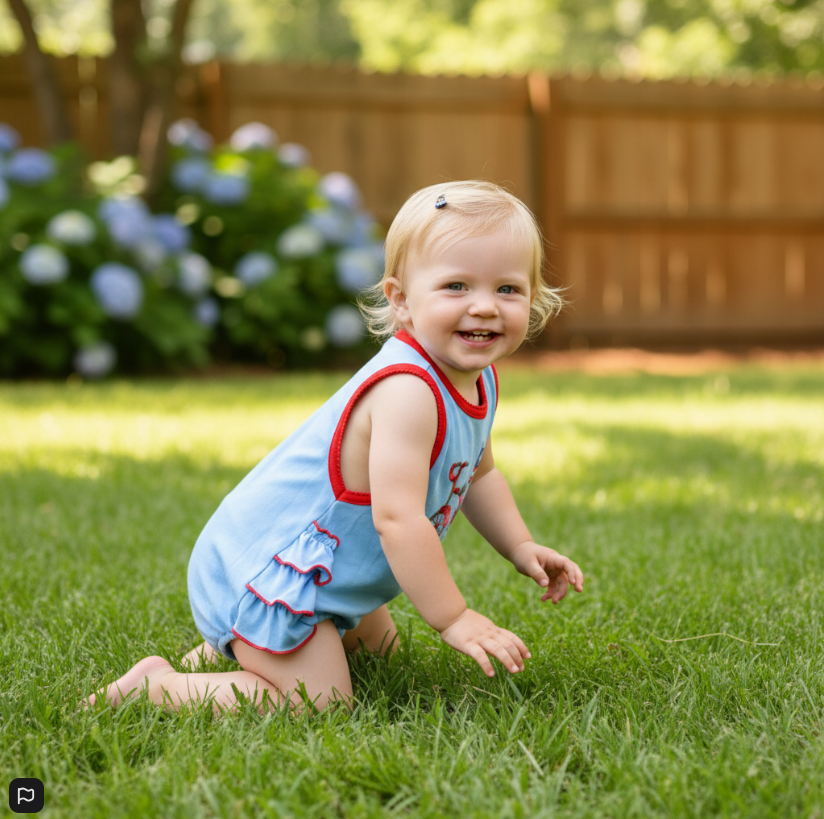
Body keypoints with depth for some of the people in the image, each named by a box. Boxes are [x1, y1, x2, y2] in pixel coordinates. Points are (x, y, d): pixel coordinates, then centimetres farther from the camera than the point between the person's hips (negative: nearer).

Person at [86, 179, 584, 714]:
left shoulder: (479, 379, 3)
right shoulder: (407, 391, -31)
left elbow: (477, 472, 22)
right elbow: (397, 517, -34)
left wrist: (520, 547, 13)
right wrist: (454, 619, -28)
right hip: (263, 566, -11)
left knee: (377, 643, 32)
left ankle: (230, 646, 34)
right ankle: (152, 685, -8)